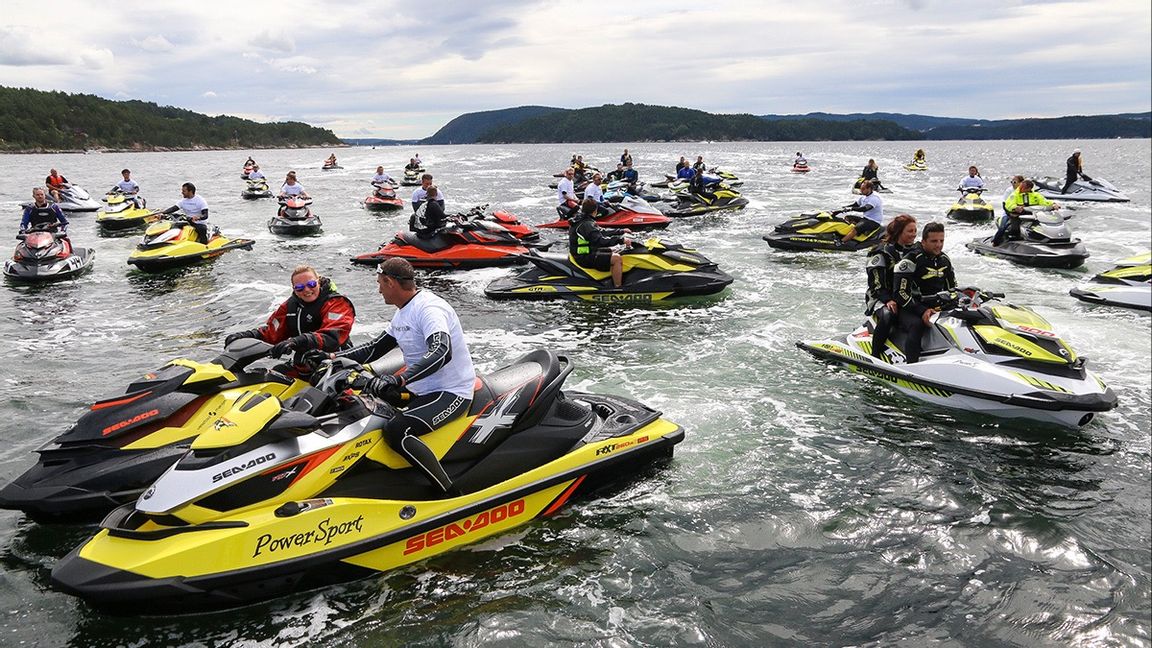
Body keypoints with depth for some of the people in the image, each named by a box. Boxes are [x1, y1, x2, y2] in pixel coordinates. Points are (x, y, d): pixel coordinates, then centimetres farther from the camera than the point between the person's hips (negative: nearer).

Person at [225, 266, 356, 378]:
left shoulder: (337, 304, -9)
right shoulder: (290, 305, 14)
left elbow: (331, 337, -25)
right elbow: (272, 331, 14)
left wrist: (296, 342, -38)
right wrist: (247, 335, -6)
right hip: (301, 367, 7)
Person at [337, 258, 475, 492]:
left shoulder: (428, 308, -20)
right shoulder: (403, 313, 12)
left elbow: (442, 353, -36)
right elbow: (375, 348, 20)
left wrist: (398, 380, -45)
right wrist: (333, 357, 9)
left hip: (451, 393, -10)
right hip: (421, 389, 10)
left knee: (396, 430, -31)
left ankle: (451, 496, -24)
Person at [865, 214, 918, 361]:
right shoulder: (882, 252, -5)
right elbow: (875, 282, -10)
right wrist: (887, 300, -24)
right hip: (882, 299, -5)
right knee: (887, 316, -37)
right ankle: (875, 357, -29)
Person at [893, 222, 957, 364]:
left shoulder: (945, 260, 12)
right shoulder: (910, 260, -10)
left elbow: (952, 288, 21)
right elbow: (901, 293, -16)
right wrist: (922, 311, -25)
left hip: (937, 308, 7)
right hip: (910, 310, -7)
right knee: (917, 325, -37)